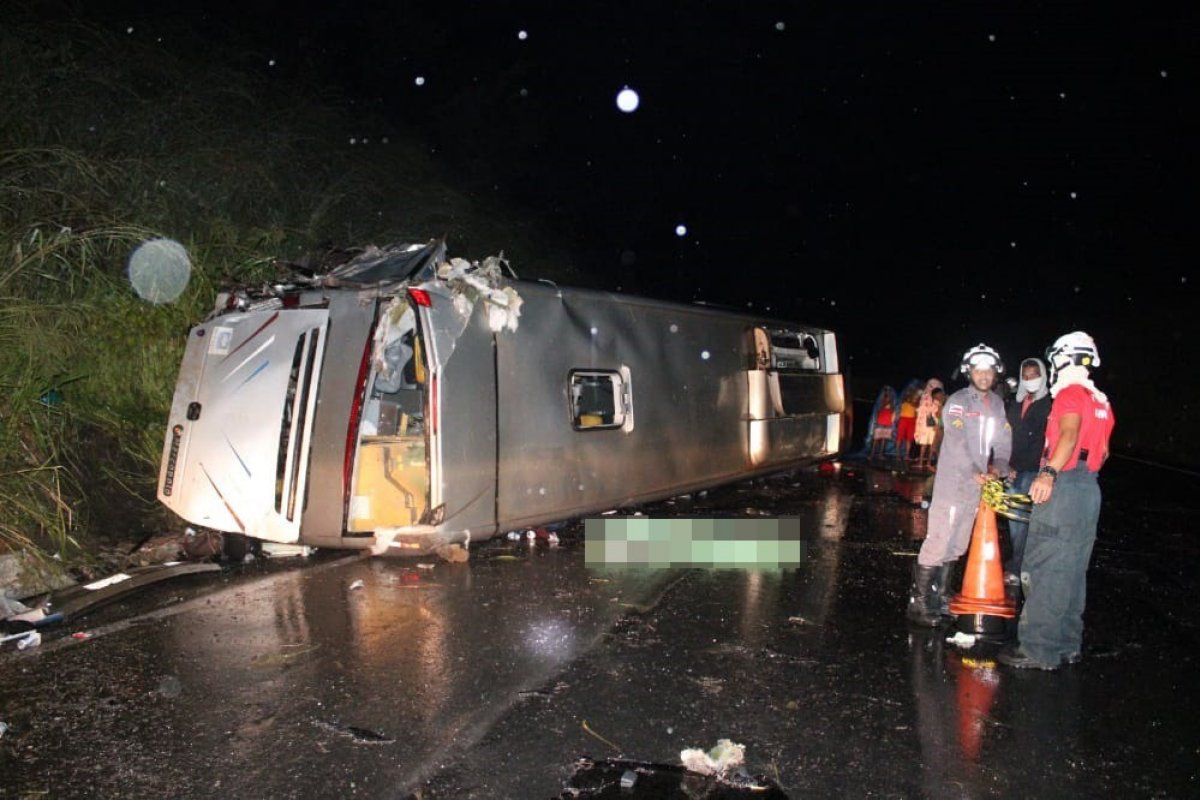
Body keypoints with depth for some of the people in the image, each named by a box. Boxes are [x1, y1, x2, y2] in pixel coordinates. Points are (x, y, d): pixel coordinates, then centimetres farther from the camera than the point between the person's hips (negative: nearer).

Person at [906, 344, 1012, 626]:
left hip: (978, 485, 7)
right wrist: (974, 472, -29)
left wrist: (999, 465, -7)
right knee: (938, 541, -8)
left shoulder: (997, 404, 14)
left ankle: (940, 595, 25)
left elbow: (1004, 440, 11)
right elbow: (957, 441, -19)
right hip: (952, 483, -7)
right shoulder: (958, 401, -8)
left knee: (957, 544, 14)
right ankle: (918, 601, -3)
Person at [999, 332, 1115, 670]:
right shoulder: (1102, 402, 18)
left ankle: (1039, 650, -3)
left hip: (1062, 488, -9)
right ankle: (1067, 644, 23)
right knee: (1072, 571, 15)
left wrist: (1049, 472, -39)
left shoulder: (1070, 393, -9)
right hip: (1090, 490, 9)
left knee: (1044, 570, -6)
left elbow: (1069, 434, -27)